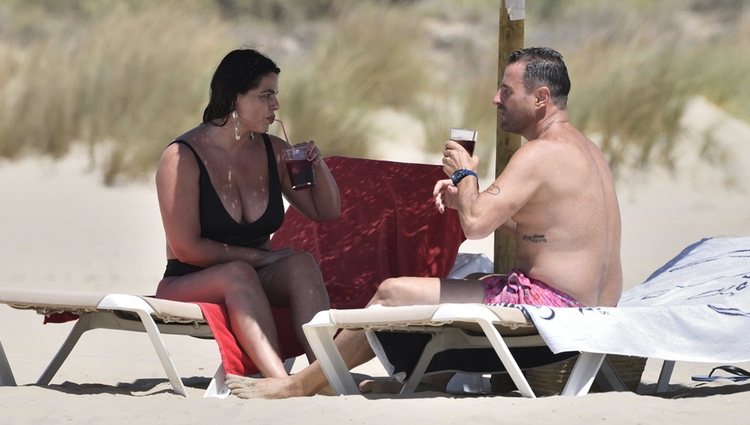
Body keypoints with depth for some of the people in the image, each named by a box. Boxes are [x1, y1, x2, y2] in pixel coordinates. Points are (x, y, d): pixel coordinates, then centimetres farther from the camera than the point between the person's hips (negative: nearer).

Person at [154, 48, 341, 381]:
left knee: (302, 264, -27)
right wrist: (260, 256, -12)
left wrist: (318, 166, -1)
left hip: (260, 279, 5)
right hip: (190, 284, -5)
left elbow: (326, 213, 19)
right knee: (237, 274, -37)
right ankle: (280, 381, -58)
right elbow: (186, 248, -13)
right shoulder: (183, 157, -9)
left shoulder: (273, 151, 8)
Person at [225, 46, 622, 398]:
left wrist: (465, 173, -4)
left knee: (394, 294, -5)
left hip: (547, 303, -10)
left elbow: (475, 223, -24)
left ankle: (300, 385, 5)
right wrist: (463, 195, 11)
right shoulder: (582, 148, 17)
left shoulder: (541, 153, -17)